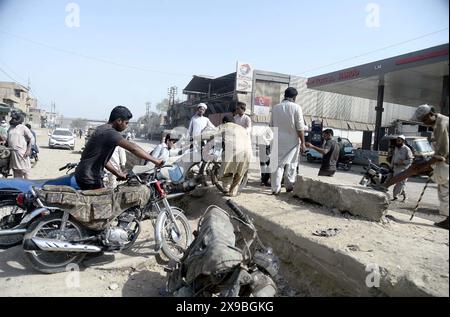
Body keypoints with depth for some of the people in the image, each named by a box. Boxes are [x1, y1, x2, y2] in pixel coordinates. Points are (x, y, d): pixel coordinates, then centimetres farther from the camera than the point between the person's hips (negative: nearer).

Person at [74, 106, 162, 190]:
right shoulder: (110, 133, -20)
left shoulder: (101, 129, 12)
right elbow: (133, 148, -30)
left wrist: (117, 173, 13)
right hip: (90, 179, -10)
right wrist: (155, 161, -27)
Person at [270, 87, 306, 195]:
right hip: (292, 141, -2)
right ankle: (289, 185, 19)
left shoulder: (275, 108, 3)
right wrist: (303, 143, -3)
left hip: (277, 141, 2)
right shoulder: (296, 107, -7)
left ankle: (275, 188, 5)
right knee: (291, 164, 13)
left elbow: (272, 125, 9)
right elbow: (300, 128, -9)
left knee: (277, 164, 6)